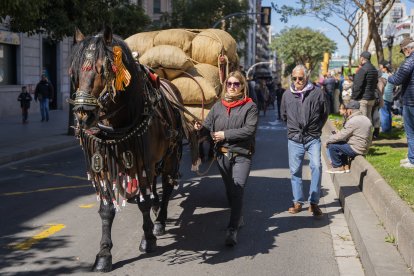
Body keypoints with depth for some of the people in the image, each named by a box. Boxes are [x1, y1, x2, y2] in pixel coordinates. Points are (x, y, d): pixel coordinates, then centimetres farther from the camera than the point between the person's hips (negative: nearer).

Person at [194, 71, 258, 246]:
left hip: (242, 155, -5)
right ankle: (238, 217, 40)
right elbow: (209, 126, 5)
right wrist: (201, 128, -19)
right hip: (222, 154, 5)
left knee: (237, 190, -14)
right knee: (229, 190, 18)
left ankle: (232, 230, -12)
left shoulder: (250, 107, -4)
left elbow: (250, 130, -15)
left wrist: (226, 134, -18)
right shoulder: (218, 106, 9)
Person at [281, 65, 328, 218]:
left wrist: (315, 129, 10)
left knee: (316, 166, -14)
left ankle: (314, 202, -5)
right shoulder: (287, 94, 2)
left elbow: (324, 114, 9)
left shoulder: (317, 93, -4)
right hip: (294, 139, 2)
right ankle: (298, 202, 18)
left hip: (313, 138, -2)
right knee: (295, 170, 6)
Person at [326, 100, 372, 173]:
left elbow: (341, 136, -18)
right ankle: (346, 166, 23)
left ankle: (338, 167, 7)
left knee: (331, 145, -5)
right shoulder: (364, 118, 10)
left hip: (355, 149, -10)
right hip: (363, 147, 10)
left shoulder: (353, 121, -20)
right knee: (340, 144, 27)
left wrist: (328, 141, -3)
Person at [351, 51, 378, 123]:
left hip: (362, 99, -9)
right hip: (371, 99, 9)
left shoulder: (363, 69, -14)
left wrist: (353, 98, -13)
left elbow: (358, 86, -17)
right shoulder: (374, 70, 14)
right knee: (368, 119, 14)